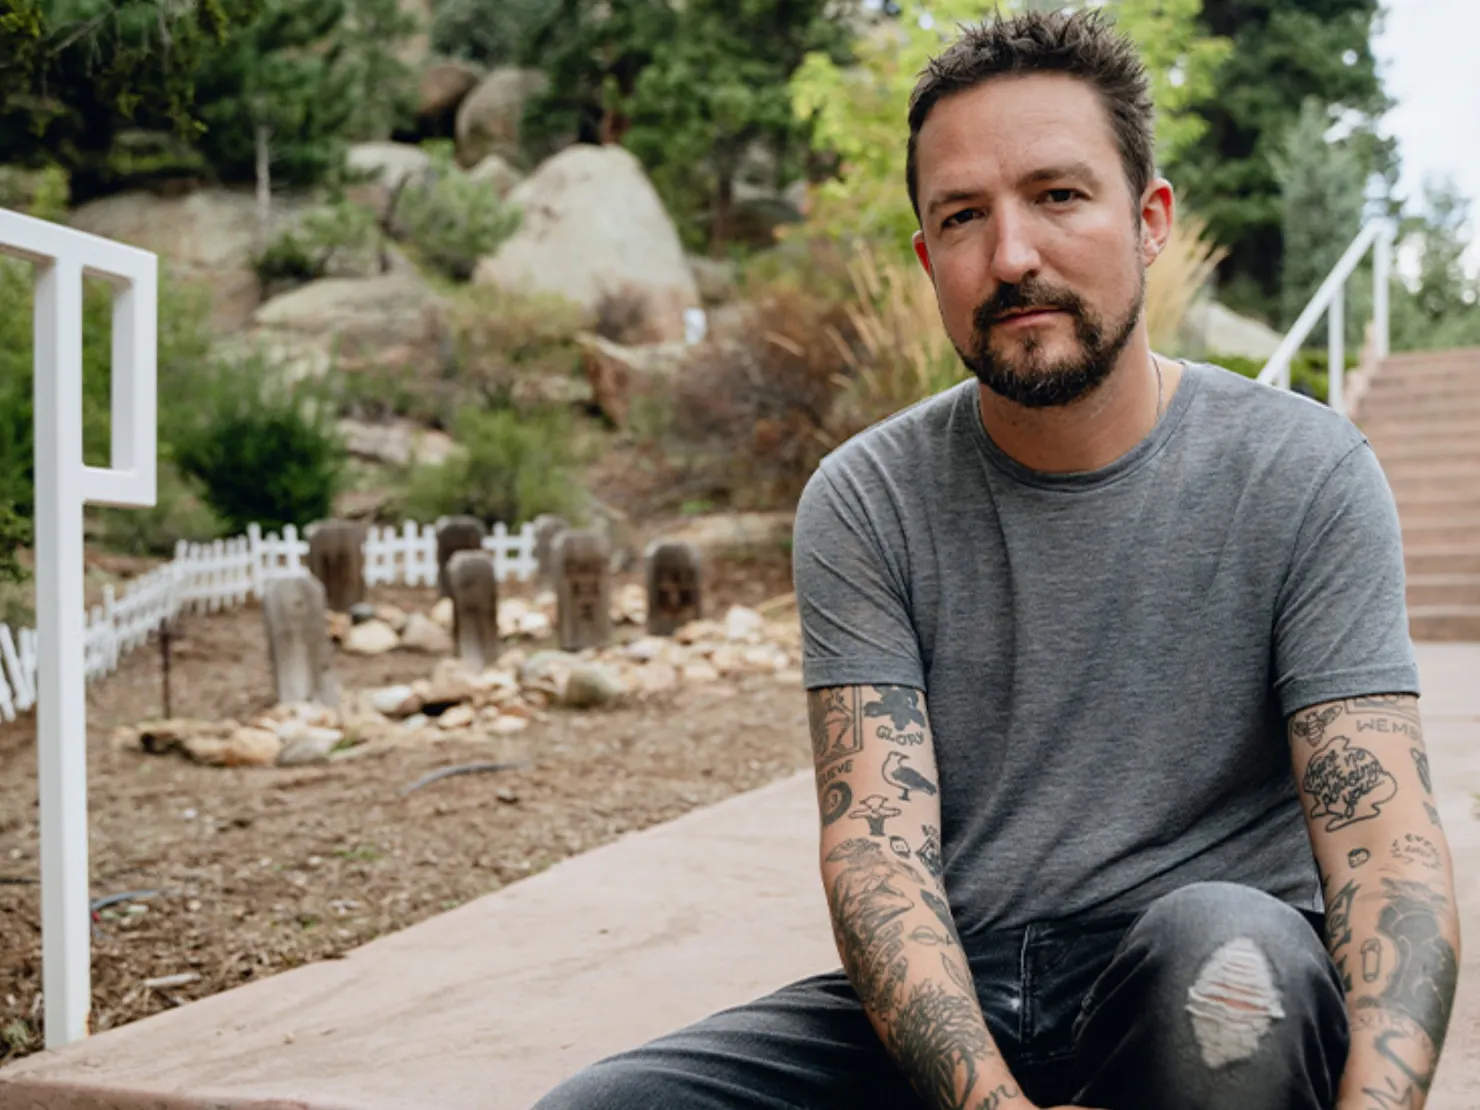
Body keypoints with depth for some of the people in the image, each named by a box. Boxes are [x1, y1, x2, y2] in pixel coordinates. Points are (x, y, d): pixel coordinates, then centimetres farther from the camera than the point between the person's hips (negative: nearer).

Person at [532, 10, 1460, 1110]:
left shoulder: (1305, 476, -5)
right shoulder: (864, 504, -2)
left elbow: (1386, 840, -13)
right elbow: (877, 849, -12)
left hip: (1224, 1009, -1)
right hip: (948, 998, 2)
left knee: (1226, 946, -36)